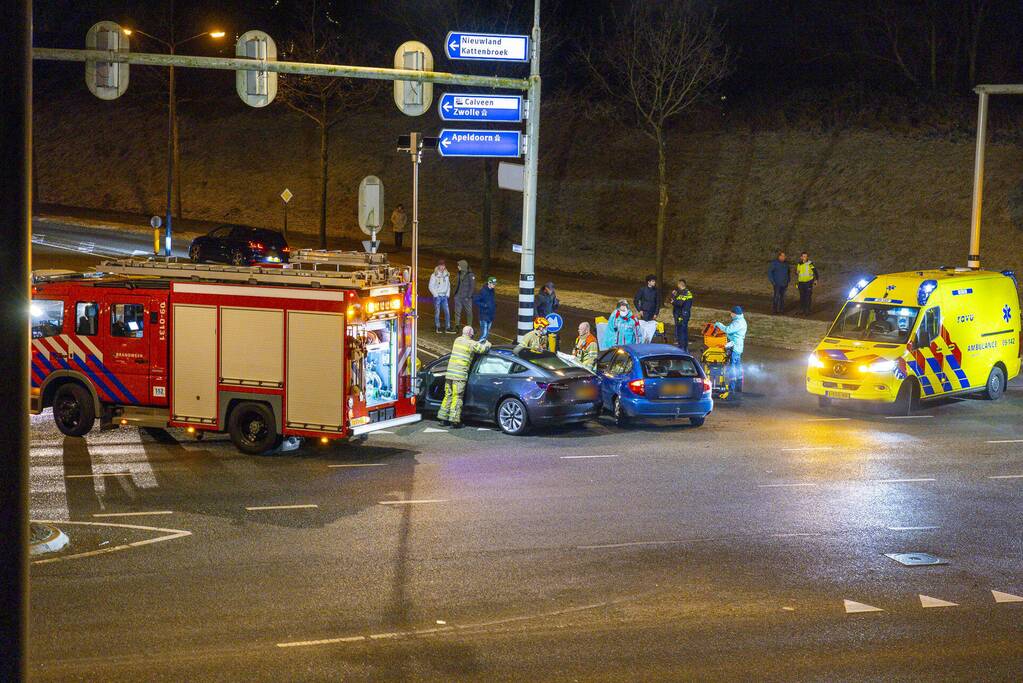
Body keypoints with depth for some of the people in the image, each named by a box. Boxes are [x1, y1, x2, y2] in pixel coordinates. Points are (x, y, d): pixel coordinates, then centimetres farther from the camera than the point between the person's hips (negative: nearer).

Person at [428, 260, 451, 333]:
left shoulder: (446, 275, 11)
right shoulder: (434, 275, -3)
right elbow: (431, 287, -3)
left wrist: (447, 294, 7)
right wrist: (436, 294, -10)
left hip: (444, 296, 4)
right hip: (437, 296, -4)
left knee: (447, 312, -3)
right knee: (437, 312, -2)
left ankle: (447, 328, 0)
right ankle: (437, 328, 5)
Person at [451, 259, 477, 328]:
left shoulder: (470, 275, -14)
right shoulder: (460, 274, 7)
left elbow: (472, 286, -14)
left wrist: (468, 296, -17)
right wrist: (454, 294, 13)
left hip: (466, 297, -6)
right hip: (458, 296, 6)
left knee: (468, 312, 5)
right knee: (457, 311, 8)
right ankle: (457, 325, 17)